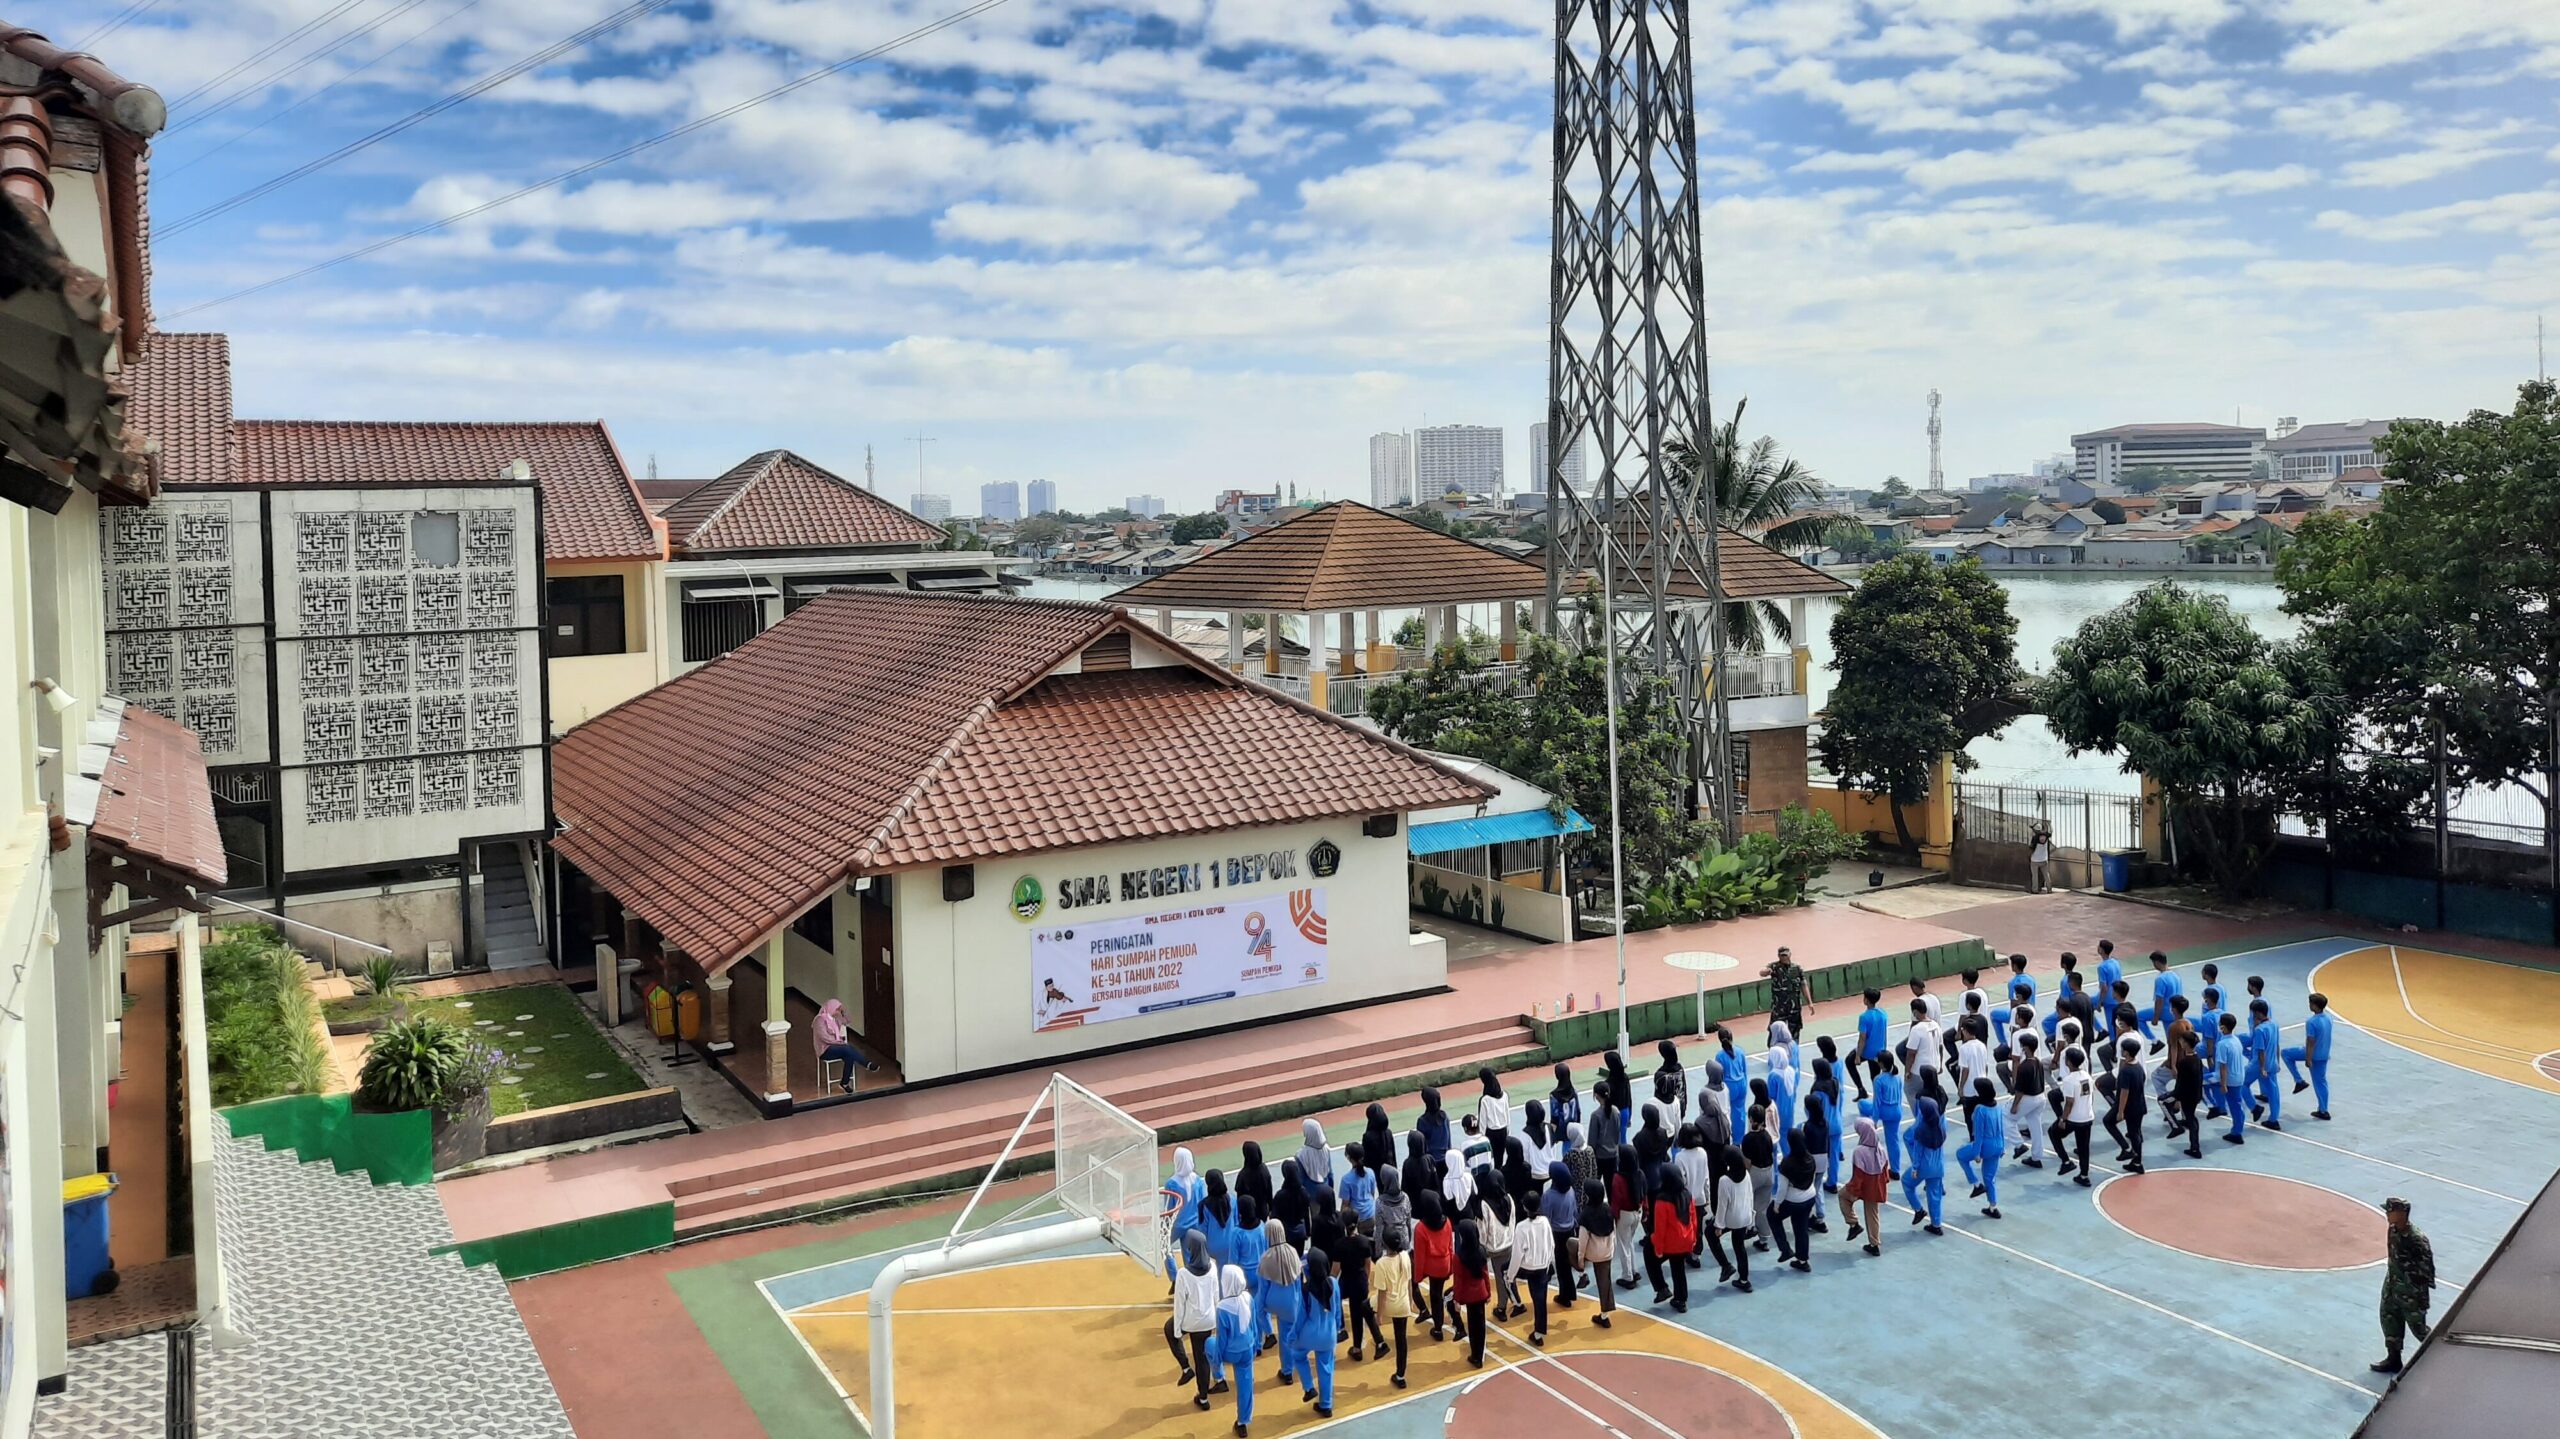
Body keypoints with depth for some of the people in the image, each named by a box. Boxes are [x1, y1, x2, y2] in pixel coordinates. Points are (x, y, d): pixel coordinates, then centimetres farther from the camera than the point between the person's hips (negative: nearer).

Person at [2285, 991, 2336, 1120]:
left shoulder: (2312, 1022, -25)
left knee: (2286, 1053, 15)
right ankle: (2323, 1111, 20)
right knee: (2321, 1082, 15)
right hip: (2324, 1055, 7)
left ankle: (2300, 1081, 13)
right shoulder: (2329, 1019, 0)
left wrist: (2308, 1059, -17)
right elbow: (2326, 1038, 13)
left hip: (2314, 1055, -7)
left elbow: (2310, 1042, -23)